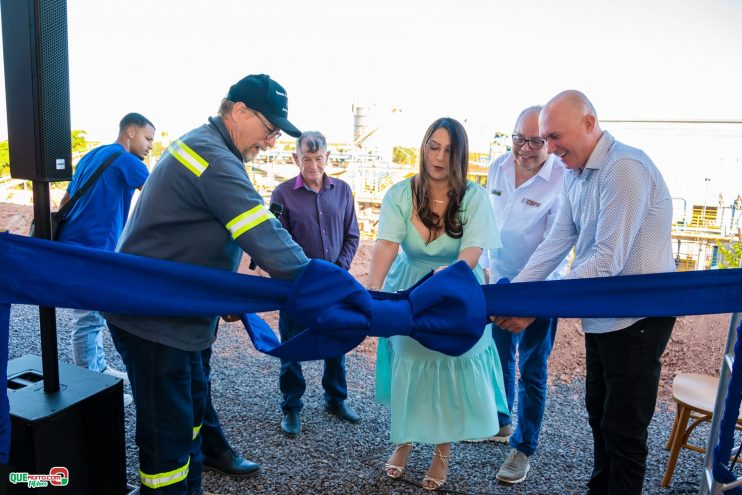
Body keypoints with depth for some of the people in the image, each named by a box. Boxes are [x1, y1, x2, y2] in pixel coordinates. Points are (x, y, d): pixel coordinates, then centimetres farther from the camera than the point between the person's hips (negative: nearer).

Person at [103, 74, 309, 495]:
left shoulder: (201, 146, 12)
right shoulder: (215, 159, -23)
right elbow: (267, 241, -28)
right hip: (153, 317, -11)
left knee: (192, 398, 21)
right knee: (168, 425, 1)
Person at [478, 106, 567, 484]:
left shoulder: (563, 180, -20)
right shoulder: (498, 167, -2)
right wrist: (486, 269, 12)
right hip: (498, 281, 6)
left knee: (532, 371, 6)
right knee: (500, 357, 21)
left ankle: (523, 448, 24)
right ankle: (501, 423, 43)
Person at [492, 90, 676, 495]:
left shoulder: (625, 168, -22)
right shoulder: (575, 175, 5)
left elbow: (608, 259, -28)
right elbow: (557, 241, 3)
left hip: (636, 317, -9)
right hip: (600, 314, 9)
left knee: (623, 430, 5)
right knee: (598, 414, 22)